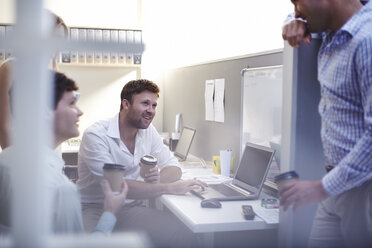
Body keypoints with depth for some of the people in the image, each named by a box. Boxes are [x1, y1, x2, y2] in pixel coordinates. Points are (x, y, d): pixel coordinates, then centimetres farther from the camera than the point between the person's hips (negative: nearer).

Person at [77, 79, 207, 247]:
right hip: (95, 209, -5)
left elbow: (173, 167, 8)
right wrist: (169, 188, -26)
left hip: (130, 208, 6)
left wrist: (158, 179, -17)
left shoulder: (148, 130, 5)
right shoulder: (95, 135, -17)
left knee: (184, 234, -17)